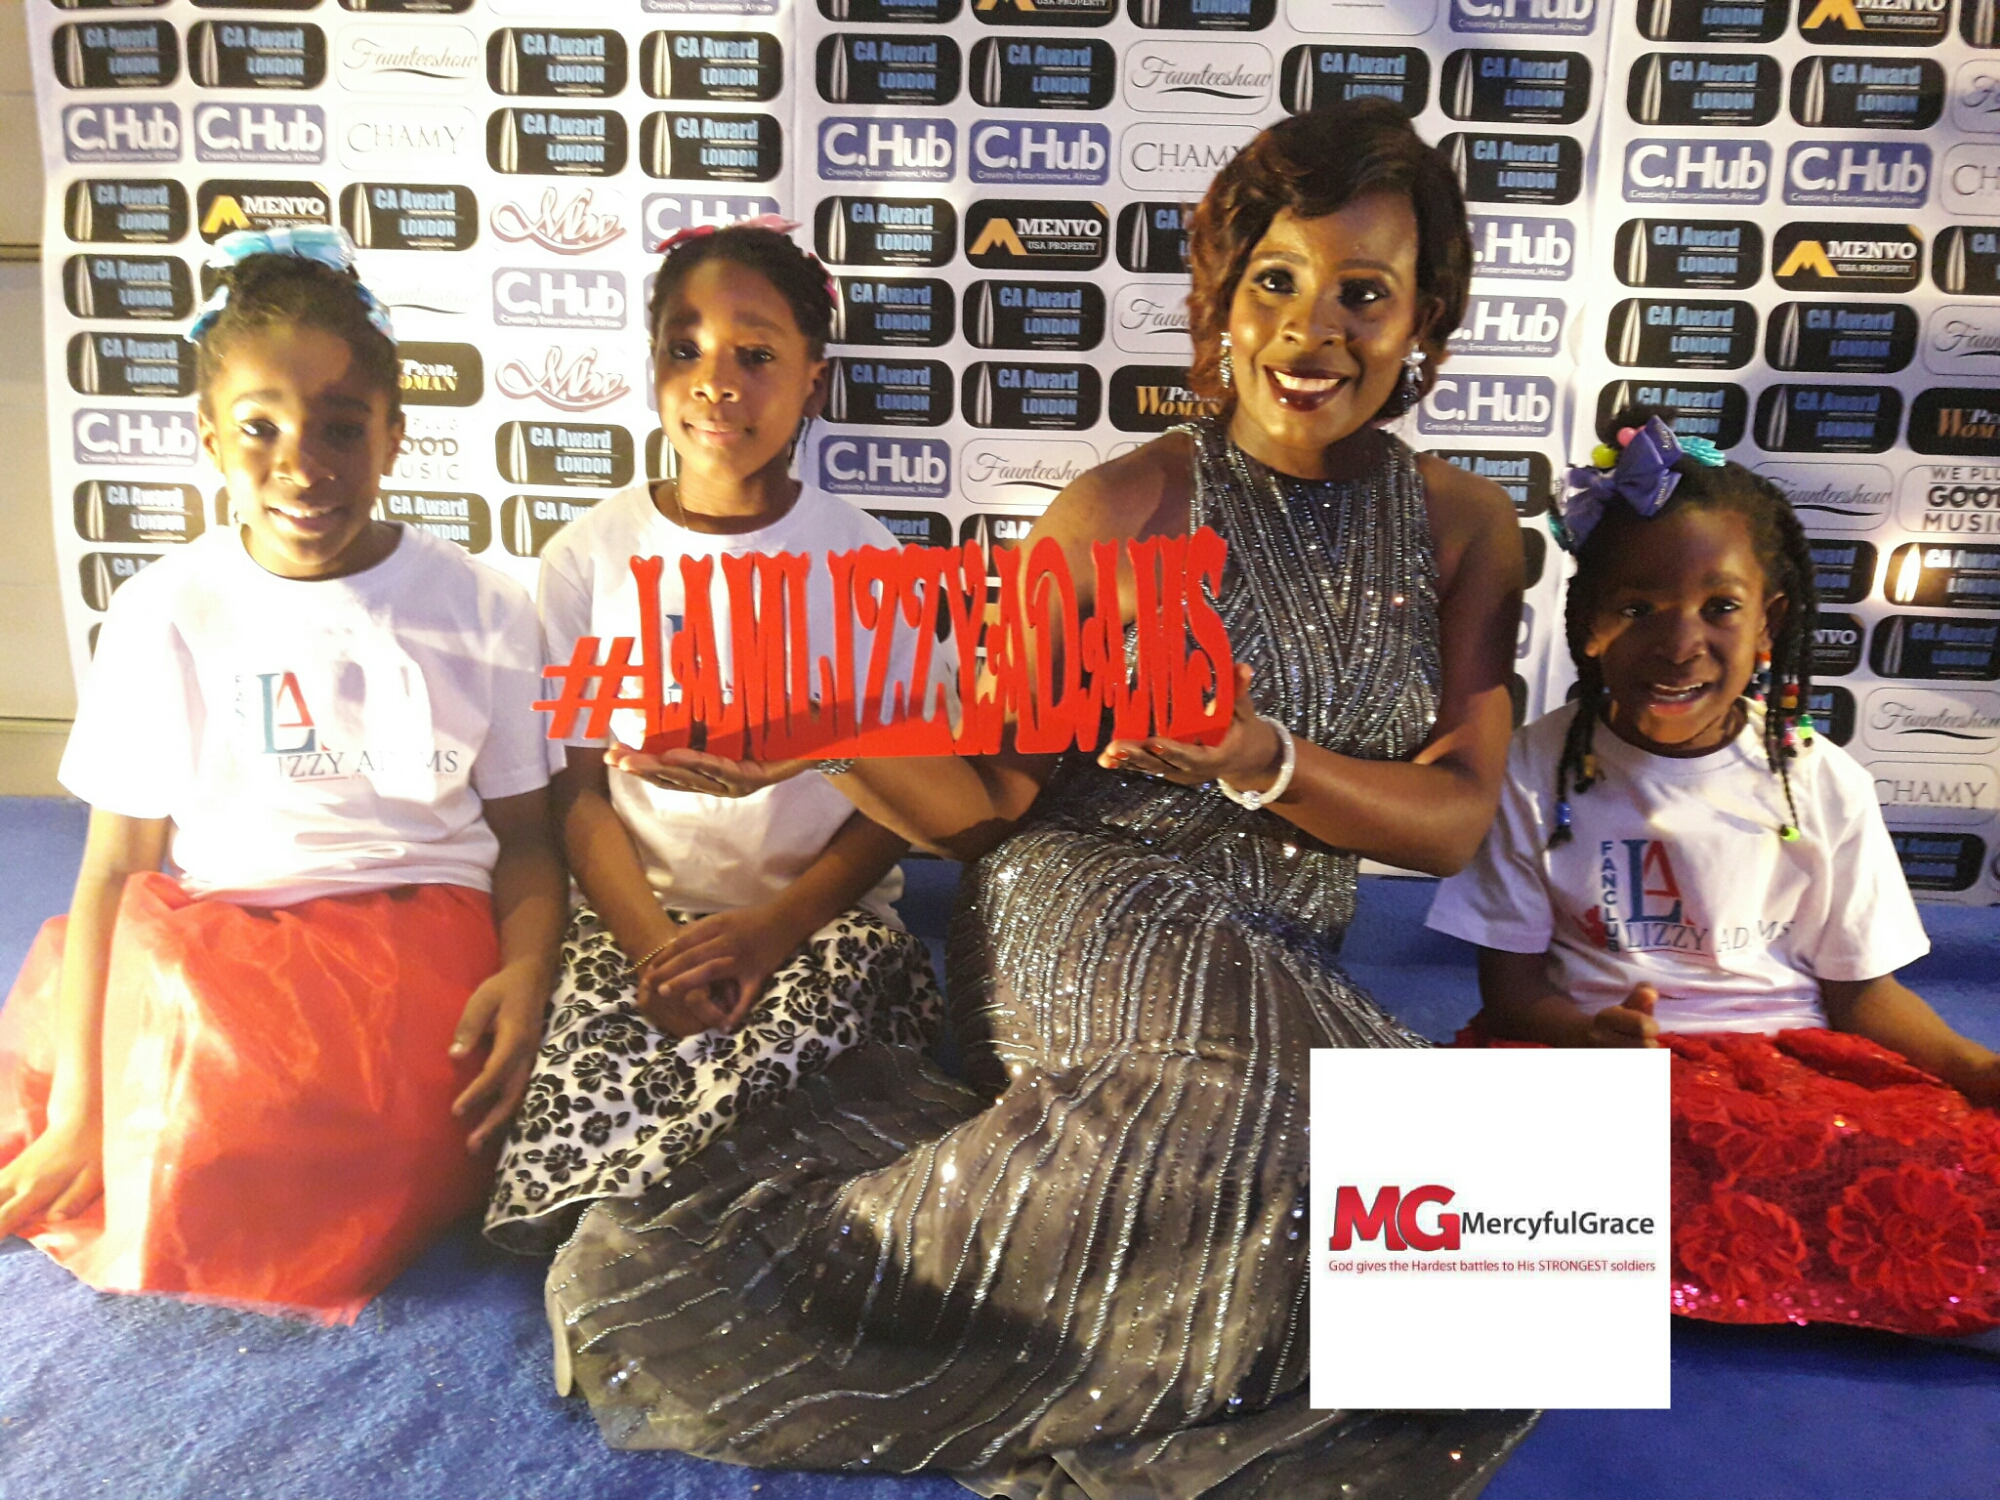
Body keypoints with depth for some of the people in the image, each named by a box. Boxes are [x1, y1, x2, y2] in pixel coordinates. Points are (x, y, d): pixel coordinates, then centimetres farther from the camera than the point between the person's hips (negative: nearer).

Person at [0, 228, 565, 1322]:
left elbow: (523, 834, 4)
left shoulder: (476, 609, 1)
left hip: (418, 938, 0)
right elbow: (115, 866, 2)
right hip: (204, 946, 1)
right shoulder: (167, 612, 2)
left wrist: (528, 970, -16)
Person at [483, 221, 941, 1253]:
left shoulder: (861, 559, 2)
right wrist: (651, 940, -15)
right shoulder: (590, 556, 5)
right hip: (636, 913, 1)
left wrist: (775, 928, -15)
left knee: (777, 1051, -33)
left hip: (820, 915, 0)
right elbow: (581, 790, 3)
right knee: (584, 1069, -32)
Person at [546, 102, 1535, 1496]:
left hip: (1283, 967, 6)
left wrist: (1260, 761, -21)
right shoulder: (1124, 511, -6)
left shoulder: (1466, 529, 5)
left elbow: (1456, 816, -2)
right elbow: (992, 799, -6)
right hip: (1091, 927, -5)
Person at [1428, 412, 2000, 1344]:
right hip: (1586, 1052, -1)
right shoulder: (1538, 770, -1)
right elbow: (1510, 980, 1)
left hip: (1790, 1060, 1)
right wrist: (1588, 1032, -20)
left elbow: (1861, 987, 9)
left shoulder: (1821, 785, 3)